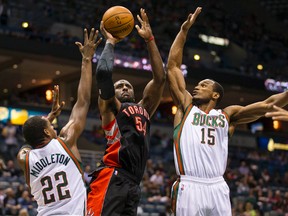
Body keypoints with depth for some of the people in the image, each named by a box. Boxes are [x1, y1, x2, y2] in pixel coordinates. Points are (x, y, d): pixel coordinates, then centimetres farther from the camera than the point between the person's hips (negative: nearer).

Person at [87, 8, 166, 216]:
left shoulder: (144, 109, 29)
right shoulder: (110, 107, 13)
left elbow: (160, 78, 21)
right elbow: (103, 72, -4)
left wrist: (150, 39, 18)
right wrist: (110, 42, 11)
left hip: (133, 183, 7)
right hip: (111, 179, -6)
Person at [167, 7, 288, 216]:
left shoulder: (227, 115, 17)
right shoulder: (186, 106, 15)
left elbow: (266, 105, 10)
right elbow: (172, 66, 12)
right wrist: (184, 30, 9)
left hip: (218, 188, 2)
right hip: (190, 187, -1)